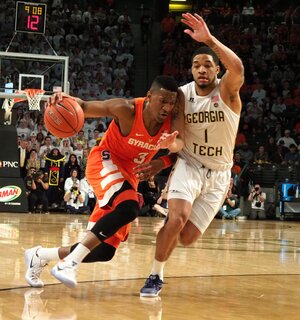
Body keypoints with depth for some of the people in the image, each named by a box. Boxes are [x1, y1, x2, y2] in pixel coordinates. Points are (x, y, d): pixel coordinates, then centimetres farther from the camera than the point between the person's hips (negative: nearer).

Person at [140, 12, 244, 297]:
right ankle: (155, 276, -8)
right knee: (177, 218, -26)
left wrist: (209, 39, -45)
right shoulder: (181, 95, -4)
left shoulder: (227, 90, -12)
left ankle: (166, 223, 35)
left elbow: (238, 68, -36)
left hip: (218, 174, 0)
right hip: (188, 165, 0)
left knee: (187, 238, -2)